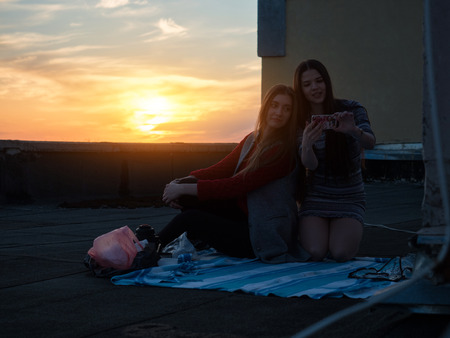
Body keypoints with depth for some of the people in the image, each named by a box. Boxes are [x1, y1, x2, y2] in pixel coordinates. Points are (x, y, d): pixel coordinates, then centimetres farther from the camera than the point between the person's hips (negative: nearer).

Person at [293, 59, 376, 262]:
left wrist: (353, 130, -47)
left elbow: (370, 143, -24)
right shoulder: (300, 121, -2)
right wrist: (307, 144, -39)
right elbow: (310, 165, -15)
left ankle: (353, 231, 13)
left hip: (349, 197, -1)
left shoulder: (350, 110, -7)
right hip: (315, 197, 1)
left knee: (340, 253, -22)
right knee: (314, 253, -21)